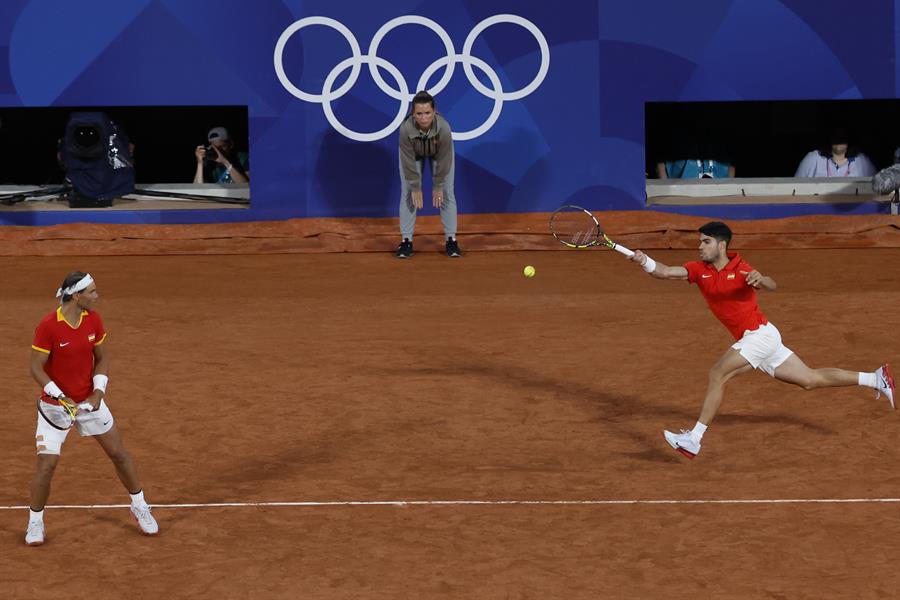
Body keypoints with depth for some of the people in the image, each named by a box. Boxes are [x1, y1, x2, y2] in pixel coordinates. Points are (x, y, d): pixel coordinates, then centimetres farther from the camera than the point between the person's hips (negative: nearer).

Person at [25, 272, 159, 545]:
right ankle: (35, 522, 13)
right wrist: (60, 397, -24)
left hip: (89, 400, 4)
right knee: (47, 463, -9)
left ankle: (140, 508, 29)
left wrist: (98, 391, -9)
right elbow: (36, 368, -15)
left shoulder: (94, 320, -6)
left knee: (119, 453, 10)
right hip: (55, 404, -4)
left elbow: (102, 358, 5)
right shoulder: (48, 326, -21)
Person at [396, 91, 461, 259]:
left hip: (439, 152, 0)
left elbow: (443, 161, -26)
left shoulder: (444, 128, -40)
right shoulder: (405, 129, -39)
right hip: (414, 153, 0)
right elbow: (409, 162, -27)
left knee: (447, 193, -4)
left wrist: (437, 187, -17)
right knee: (407, 193, -5)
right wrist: (415, 188, -20)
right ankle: (406, 241, 1)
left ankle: (451, 240, 3)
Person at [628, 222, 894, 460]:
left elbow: (772, 286, -29)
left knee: (717, 374, -20)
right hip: (750, 340, 8)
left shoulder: (741, 269, -14)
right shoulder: (700, 270, 2)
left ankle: (694, 439, -20)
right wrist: (644, 261, -29)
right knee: (811, 380, 13)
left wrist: (760, 279, -52)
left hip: (760, 333, -8)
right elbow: (665, 272, -10)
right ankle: (875, 379, 22)